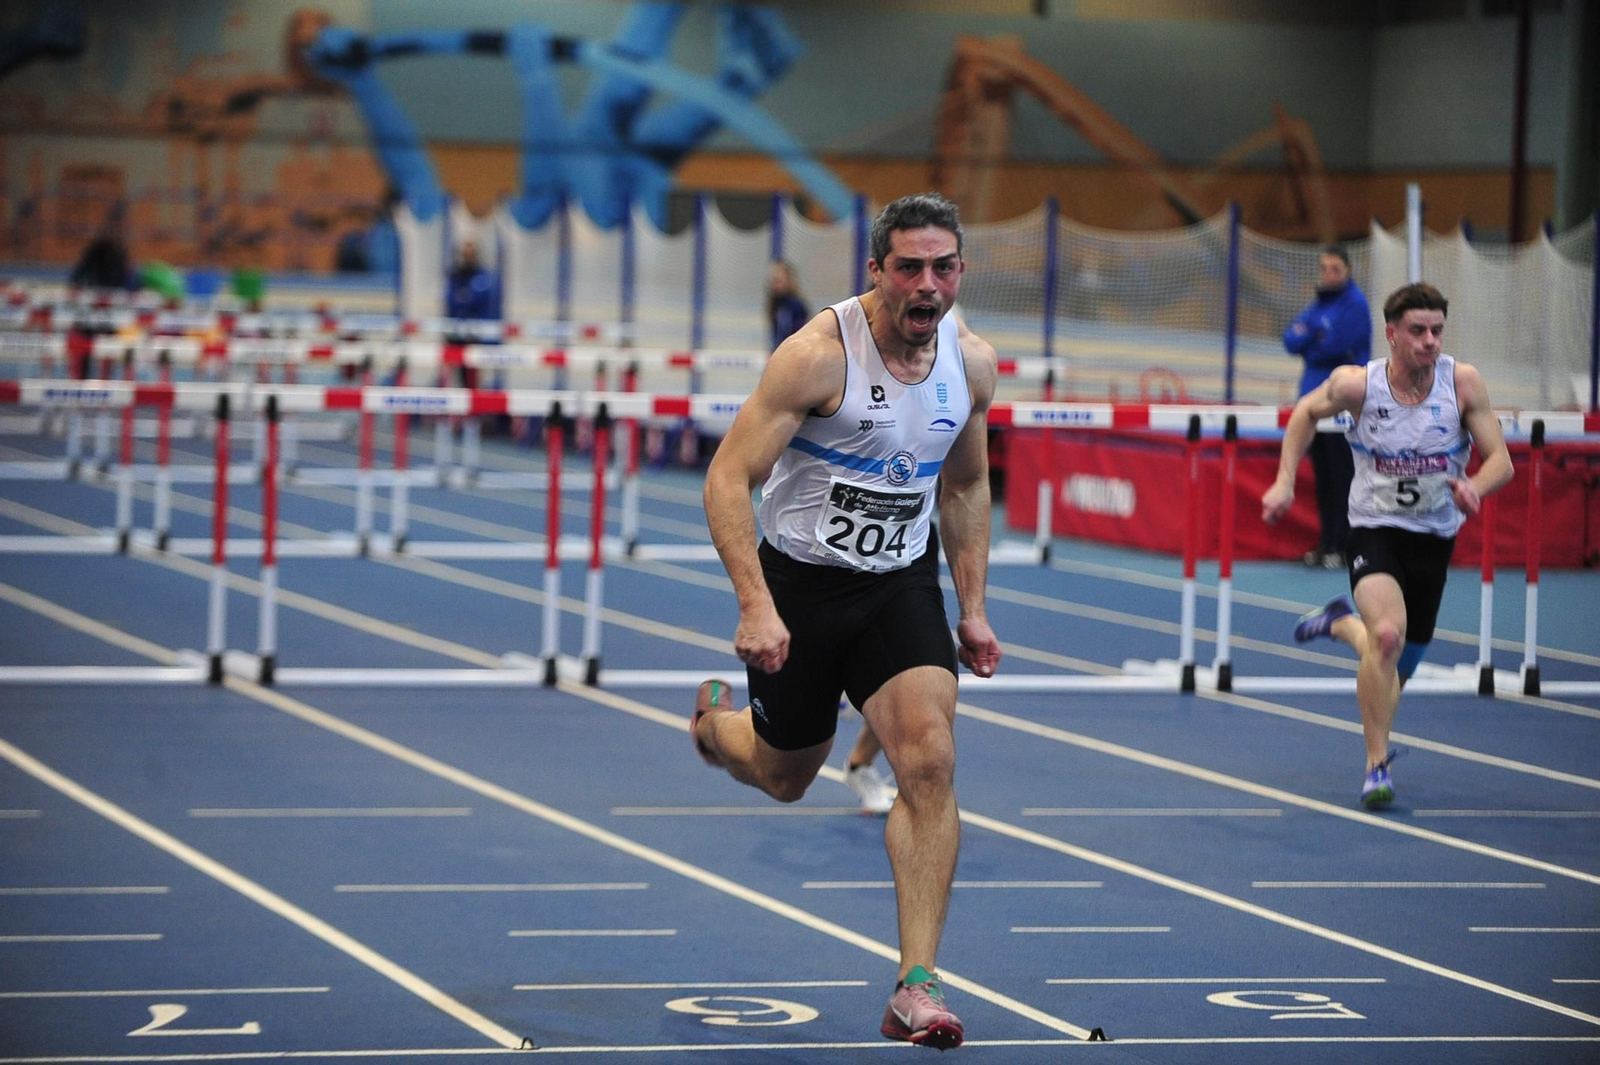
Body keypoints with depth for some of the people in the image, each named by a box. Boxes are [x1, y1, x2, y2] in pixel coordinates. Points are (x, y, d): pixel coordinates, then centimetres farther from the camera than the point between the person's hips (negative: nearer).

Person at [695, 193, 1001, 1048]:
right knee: (785, 776, 15)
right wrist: (755, 606, -32)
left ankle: (916, 987, -14)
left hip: (902, 584, 3)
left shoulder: (972, 364, -4)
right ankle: (714, 721, 54)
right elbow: (727, 479, -23)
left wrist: (973, 608, 11)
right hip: (799, 581, -3)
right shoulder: (819, 354, -22)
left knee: (930, 760, -17)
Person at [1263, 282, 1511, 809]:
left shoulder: (1463, 382, -13)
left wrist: (1475, 486, -33)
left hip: (1434, 537, 3)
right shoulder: (1356, 384, -15)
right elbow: (1306, 413, 6)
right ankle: (1377, 765, -16)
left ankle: (1344, 622, 47)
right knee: (1388, 636, -29)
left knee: (1400, 665, 13)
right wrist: (1285, 480, -2)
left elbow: (1500, 459, -11)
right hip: (1374, 528, -3)